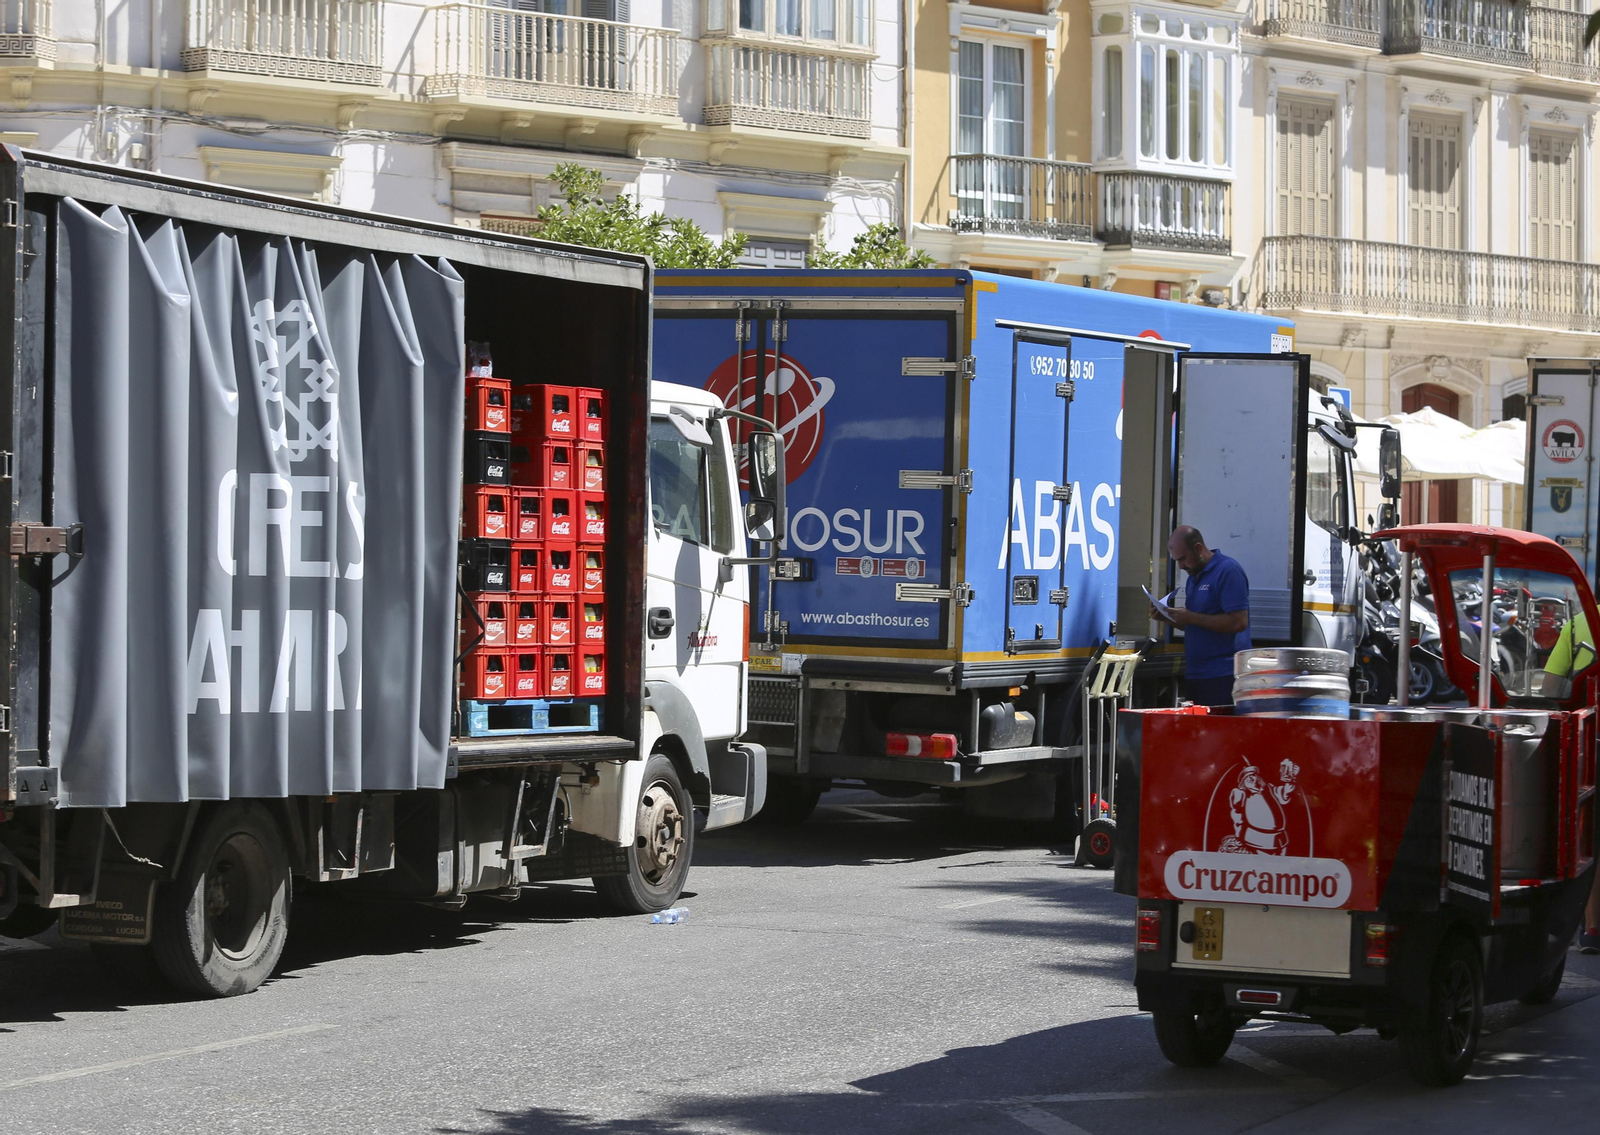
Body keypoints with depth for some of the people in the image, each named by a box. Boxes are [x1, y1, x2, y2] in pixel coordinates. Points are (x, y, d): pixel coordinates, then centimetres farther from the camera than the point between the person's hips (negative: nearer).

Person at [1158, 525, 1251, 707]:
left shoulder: (1228, 571, -10)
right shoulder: (1194, 576, 18)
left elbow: (1239, 622, -19)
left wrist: (1191, 617, -17)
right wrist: (1170, 617, 7)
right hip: (1195, 676, 9)